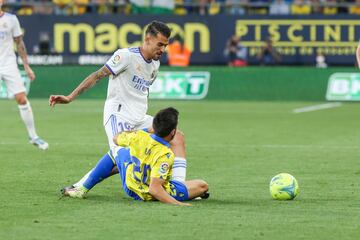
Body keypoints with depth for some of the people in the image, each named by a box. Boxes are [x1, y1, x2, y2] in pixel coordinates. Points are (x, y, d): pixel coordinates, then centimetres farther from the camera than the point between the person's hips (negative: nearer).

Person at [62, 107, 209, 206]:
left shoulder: (138, 137, -15)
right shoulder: (165, 155, -31)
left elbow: (116, 139, 10)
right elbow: (155, 188, -39)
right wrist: (177, 204, -42)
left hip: (130, 188, 4)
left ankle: (82, 190, 26)